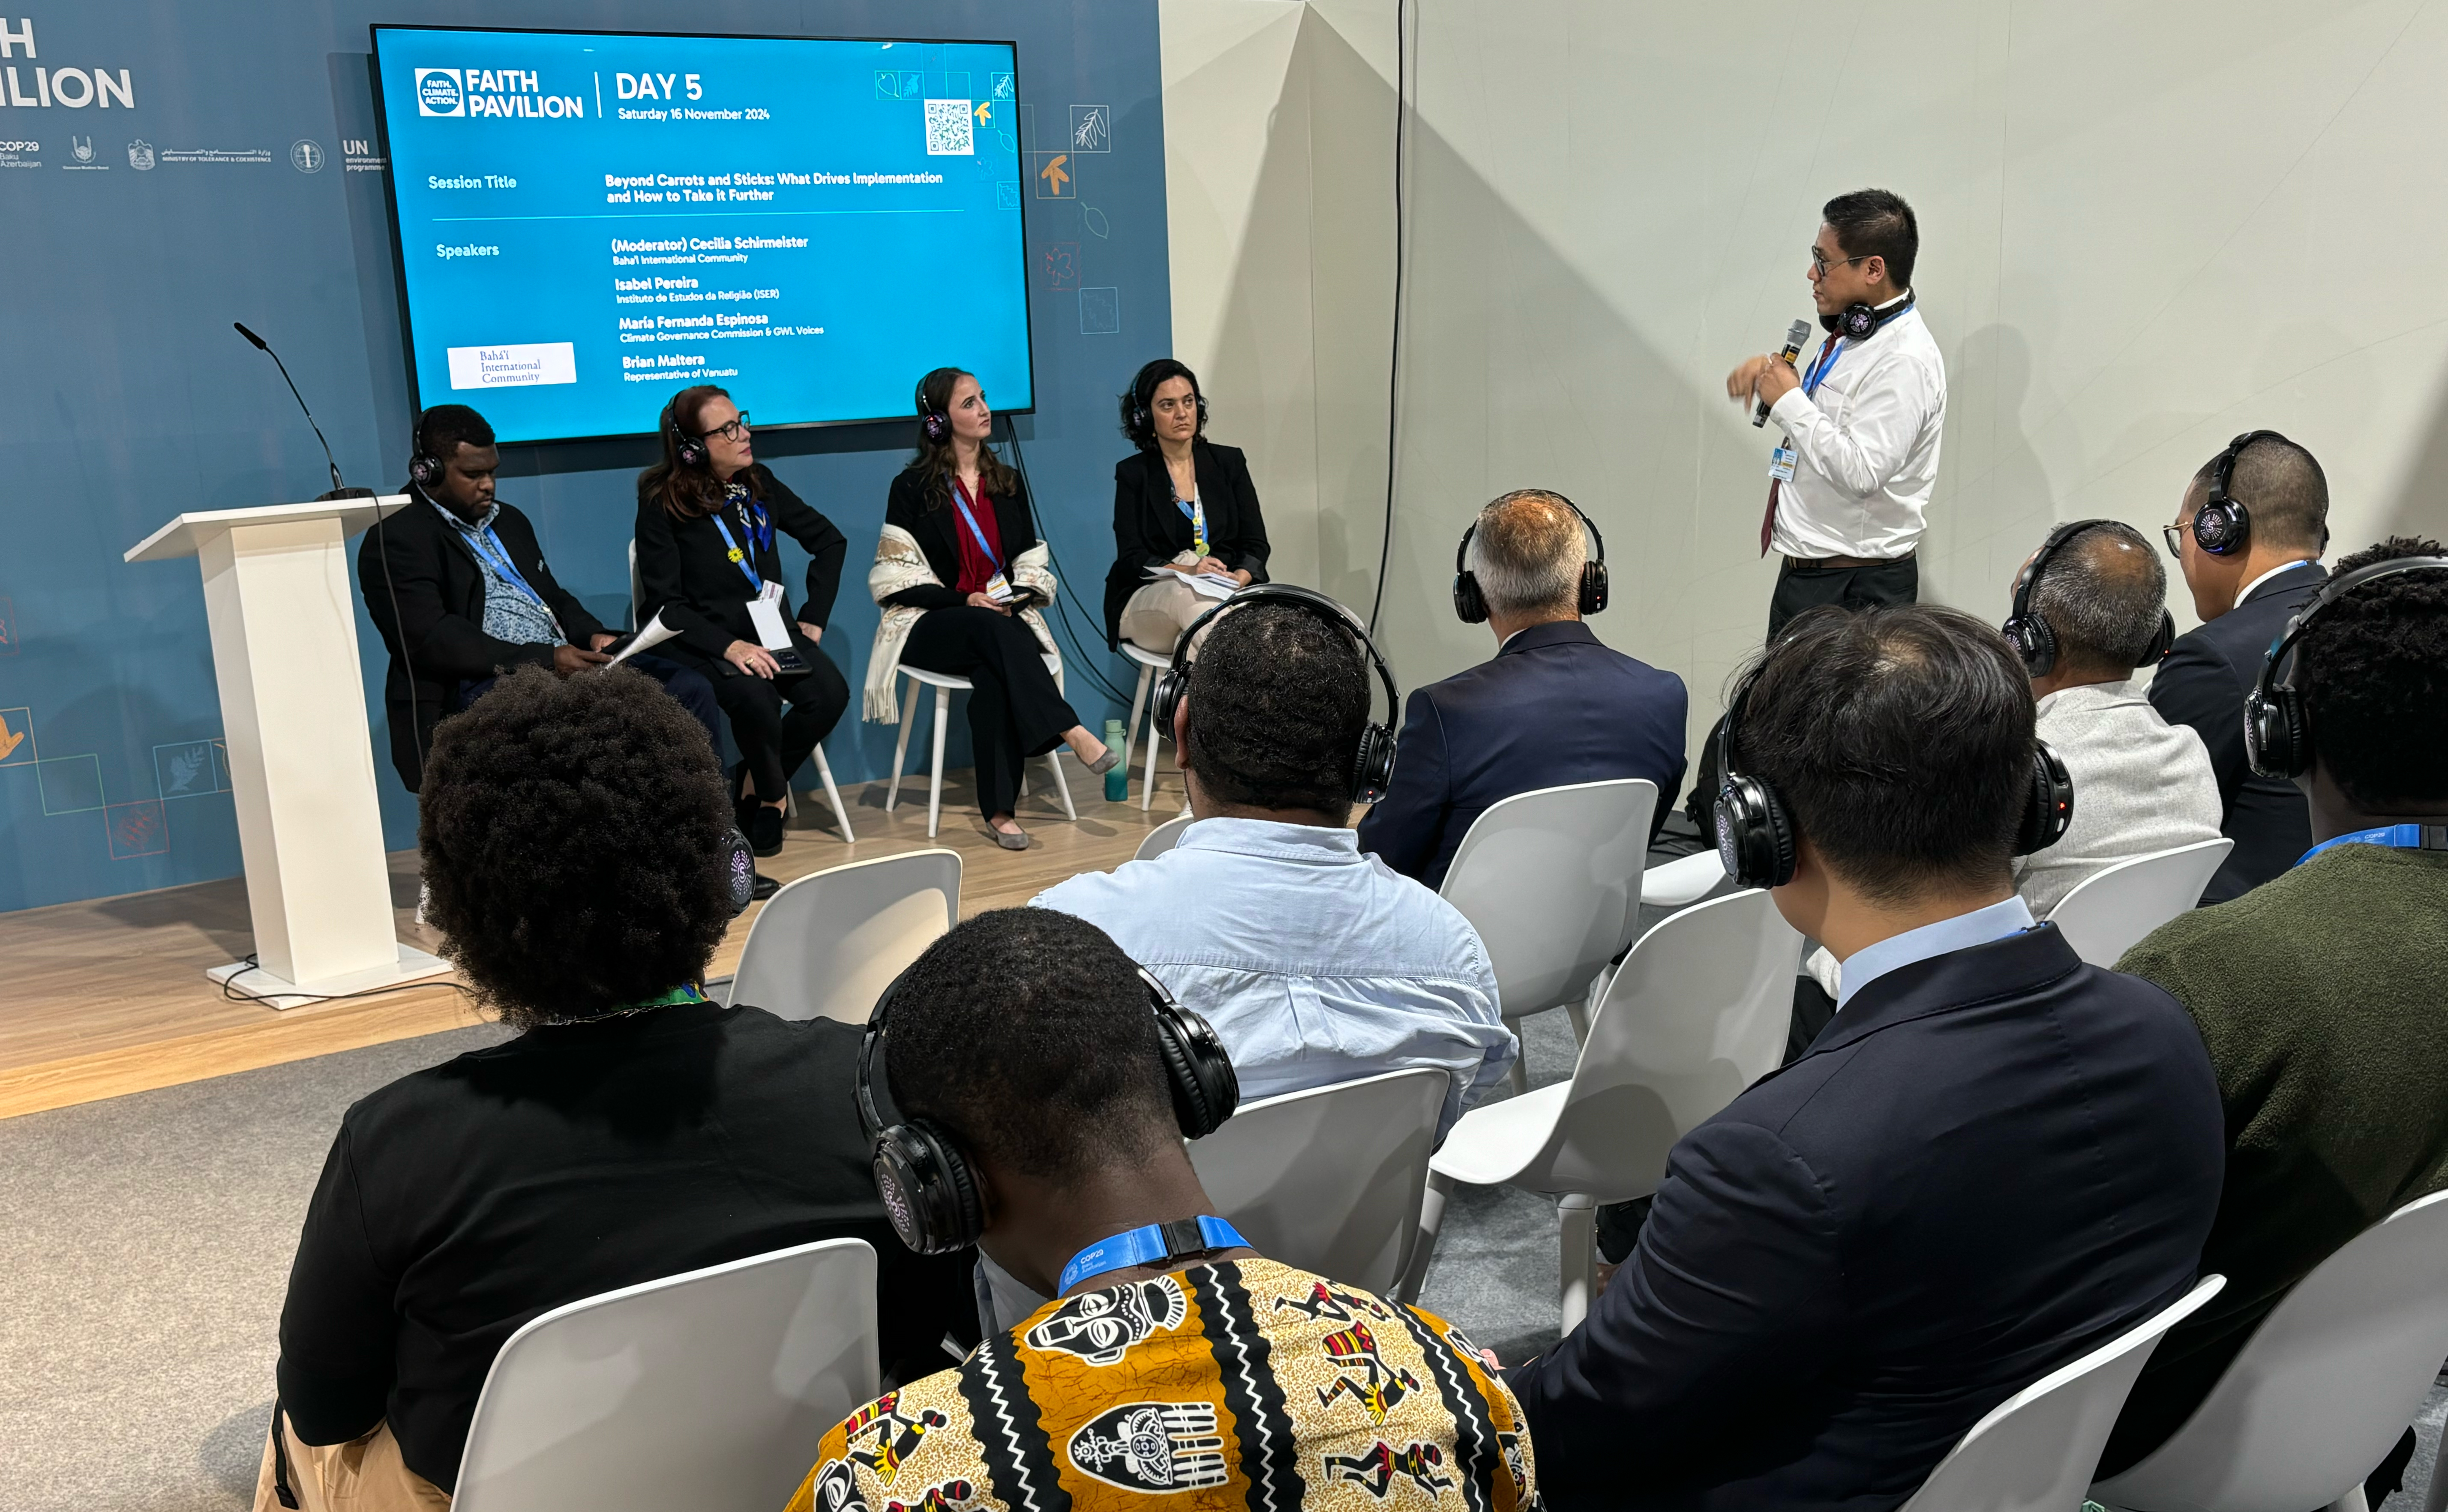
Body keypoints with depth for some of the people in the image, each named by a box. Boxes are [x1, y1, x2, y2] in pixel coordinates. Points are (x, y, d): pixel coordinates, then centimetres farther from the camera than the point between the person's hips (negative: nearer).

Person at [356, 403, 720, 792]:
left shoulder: (508, 520, 23)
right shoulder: (397, 539, -4)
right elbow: (432, 640, -15)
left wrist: (592, 634, 2)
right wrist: (546, 659, -21)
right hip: (481, 687, -8)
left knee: (689, 690, -12)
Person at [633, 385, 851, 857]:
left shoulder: (759, 483, 6)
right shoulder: (662, 503, -8)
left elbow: (829, 541, 16)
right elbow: (666, 603, -12)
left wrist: (813, 618, 6)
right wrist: (729, 646, -26)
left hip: (771, 629, 5)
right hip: (703, 639, -5)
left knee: (830, 694, -22)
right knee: (756, 699, -34)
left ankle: (754, 783, 3)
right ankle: (772, 795, -3)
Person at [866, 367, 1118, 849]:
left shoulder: (1008, 483, 15)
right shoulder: (912, 488, 0)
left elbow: (1032, 562, 17)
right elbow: (897, 578, -4)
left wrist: (1018, 595, -6)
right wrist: (966, 600, -15)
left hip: (1002, 617, 3)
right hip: (931, 626, -3)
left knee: (994, 673, -33)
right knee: (994, 631, -37)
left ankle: (1000, 810, -34)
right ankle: (1071, 733, -41)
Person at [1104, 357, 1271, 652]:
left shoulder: (1229, 462, 14)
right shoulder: (1132, 474, 8)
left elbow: (1256, 543, 9)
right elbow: (1131, 558, -1)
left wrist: (1240, 579, -15)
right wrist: (1186, 572, -21)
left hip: (1228, 592, 1)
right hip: (1152, 598, -1)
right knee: (1184, 594, -38)